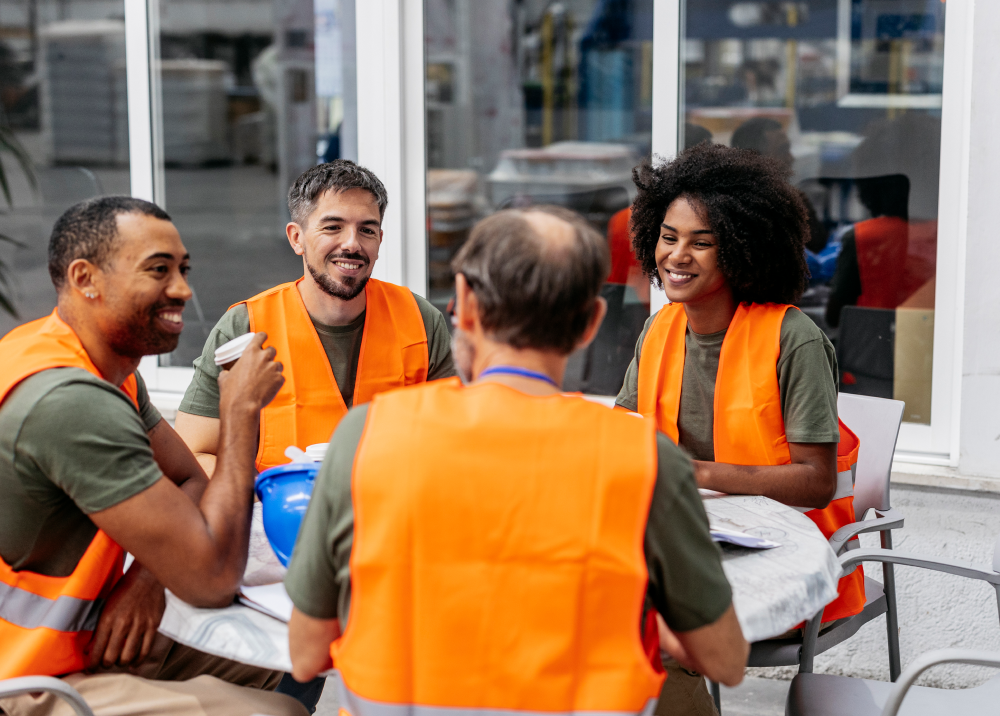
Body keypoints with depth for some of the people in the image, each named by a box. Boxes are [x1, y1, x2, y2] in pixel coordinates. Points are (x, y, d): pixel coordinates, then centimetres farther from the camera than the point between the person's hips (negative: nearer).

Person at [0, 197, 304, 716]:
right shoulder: (71, 401, -27)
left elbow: (192, 482, 13)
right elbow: (211, 578, -26)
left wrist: (147, 577, -8)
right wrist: (240, 407, -17)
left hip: (79, 647, 10)